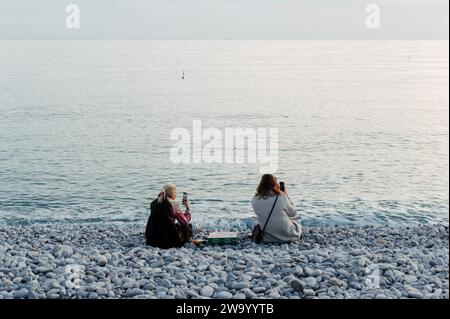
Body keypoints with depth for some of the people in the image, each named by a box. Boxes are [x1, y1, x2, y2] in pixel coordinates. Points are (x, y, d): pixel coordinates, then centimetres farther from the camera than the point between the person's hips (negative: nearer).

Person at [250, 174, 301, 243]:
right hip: (286, 235, 0)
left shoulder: (255, 200, -7)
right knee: (298, 225, 32)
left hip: (267, 238, 0)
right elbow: (293, 214, 2)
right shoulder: (281, 197, -12)